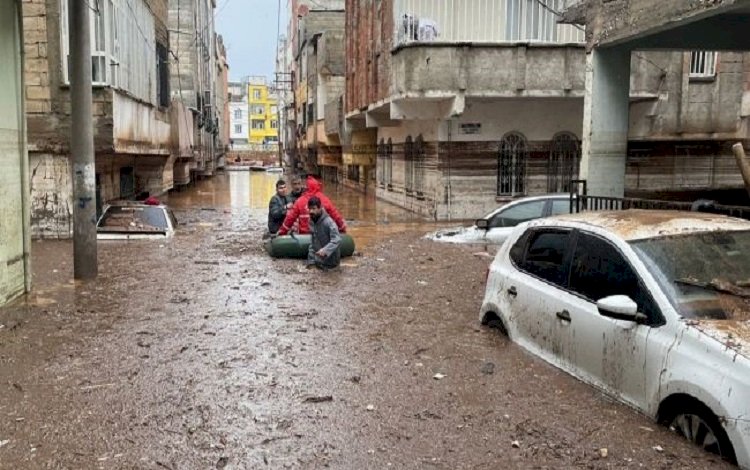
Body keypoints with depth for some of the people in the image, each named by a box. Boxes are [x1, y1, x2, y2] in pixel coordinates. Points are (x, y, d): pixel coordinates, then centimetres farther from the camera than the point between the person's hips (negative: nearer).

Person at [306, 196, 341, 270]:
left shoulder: (328, 222, -20)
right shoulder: (312, 222, 3)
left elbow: (337, 240, -30)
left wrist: (325, 250, -45)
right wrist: (311, 261, 8)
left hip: (330, 261, -7)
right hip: (318, 260, 7)